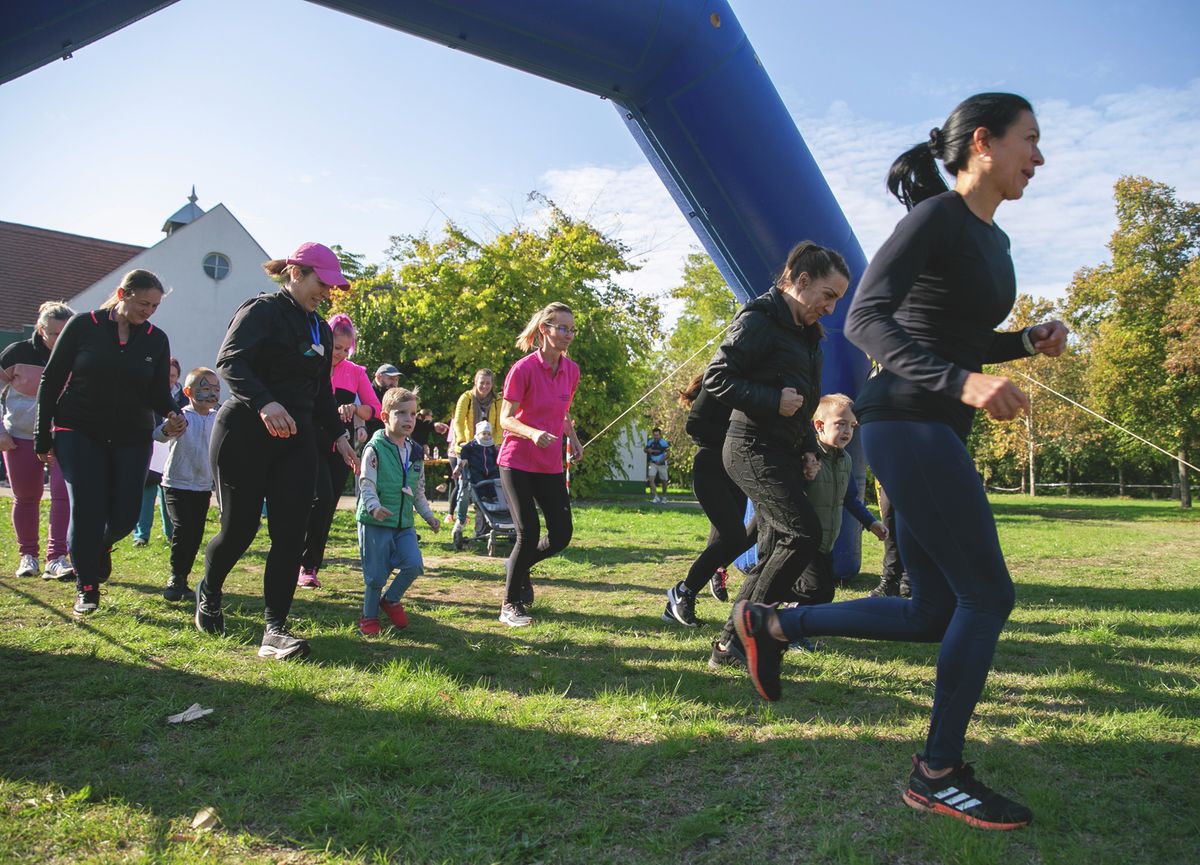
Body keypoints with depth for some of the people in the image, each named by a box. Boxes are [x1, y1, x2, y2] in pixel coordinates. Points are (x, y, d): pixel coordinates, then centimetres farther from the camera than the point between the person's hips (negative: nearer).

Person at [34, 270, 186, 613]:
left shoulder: (156, 339, 2)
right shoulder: (83, 325, -5)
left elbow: (159, 392, 6)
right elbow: (51, 380, -1)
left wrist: (172, 414, -18)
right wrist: (43, 436, -2)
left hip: (132, 438, 3)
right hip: (79, 434, -2)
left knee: (125, 515, 0)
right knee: (87, 510, -9)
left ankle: (99, 548, 36)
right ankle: (86, 586, 7)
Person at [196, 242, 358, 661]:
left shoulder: (321, 330, 18)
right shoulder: (262, 310, -6)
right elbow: (229, 359, -21)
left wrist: (338, 434, 16)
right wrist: (264, 403, -36)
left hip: (296, 441, 6)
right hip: (245, 435, -6)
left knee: (291, 535, -5)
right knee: (239, 528, 1)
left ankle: (275, 629, -4)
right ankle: (208, 593, 32)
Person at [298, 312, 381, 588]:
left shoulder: (356, 372, 8)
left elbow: (375, 409, 5)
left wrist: (354, 409, -14)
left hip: (340, 447, 4)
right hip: (312, 443, -4)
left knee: (328, 507, 6)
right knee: (322, 498, -19)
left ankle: (311, 567, 18)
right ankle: (305, 564, -8)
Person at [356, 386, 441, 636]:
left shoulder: (416, 452, 10)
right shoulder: (374, 449, -10)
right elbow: (366, 484, -16)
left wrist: (428, 515, 13)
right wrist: (374, 506, -33)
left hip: (404, 522, 5)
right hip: (375, 522, -5)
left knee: (414, 565, -9)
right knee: (376, 575, 1)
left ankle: (391, 600, 17)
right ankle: (369, 616, 23)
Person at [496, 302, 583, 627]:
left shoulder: (571, 370, 5)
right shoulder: (523, 368, -13)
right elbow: (506, 419, -15)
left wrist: (573, 438, 5)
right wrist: (533, 433, -33)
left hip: (551, 466, 6)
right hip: (517, 463, -5)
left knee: (561, 534, 2)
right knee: (529, 533, -8)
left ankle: (519, 566, 32)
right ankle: (511, 605, 10)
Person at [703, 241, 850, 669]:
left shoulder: (807, 334, 20)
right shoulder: (759, 320, -9)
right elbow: (716, 377, -16)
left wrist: (809, 450, 13)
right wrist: (773, 401, -22)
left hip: (784, 454, 10)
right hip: (754, 448, -10)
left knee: (774, 553, 7)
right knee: (803, 532, -19)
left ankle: (728, 644, 14)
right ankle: (741, 635, -10)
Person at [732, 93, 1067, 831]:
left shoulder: (994, 240, 18)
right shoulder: (936, 217, -8)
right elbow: (865, 319, -20)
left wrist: (1028, 342, 9)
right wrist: (961, 382, -31)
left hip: (938, 431, 9)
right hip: (907, 423, -9)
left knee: (934, 615, 10)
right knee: (988, 595, -5)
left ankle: (772, 624, 19)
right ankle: (939, 774, 10)